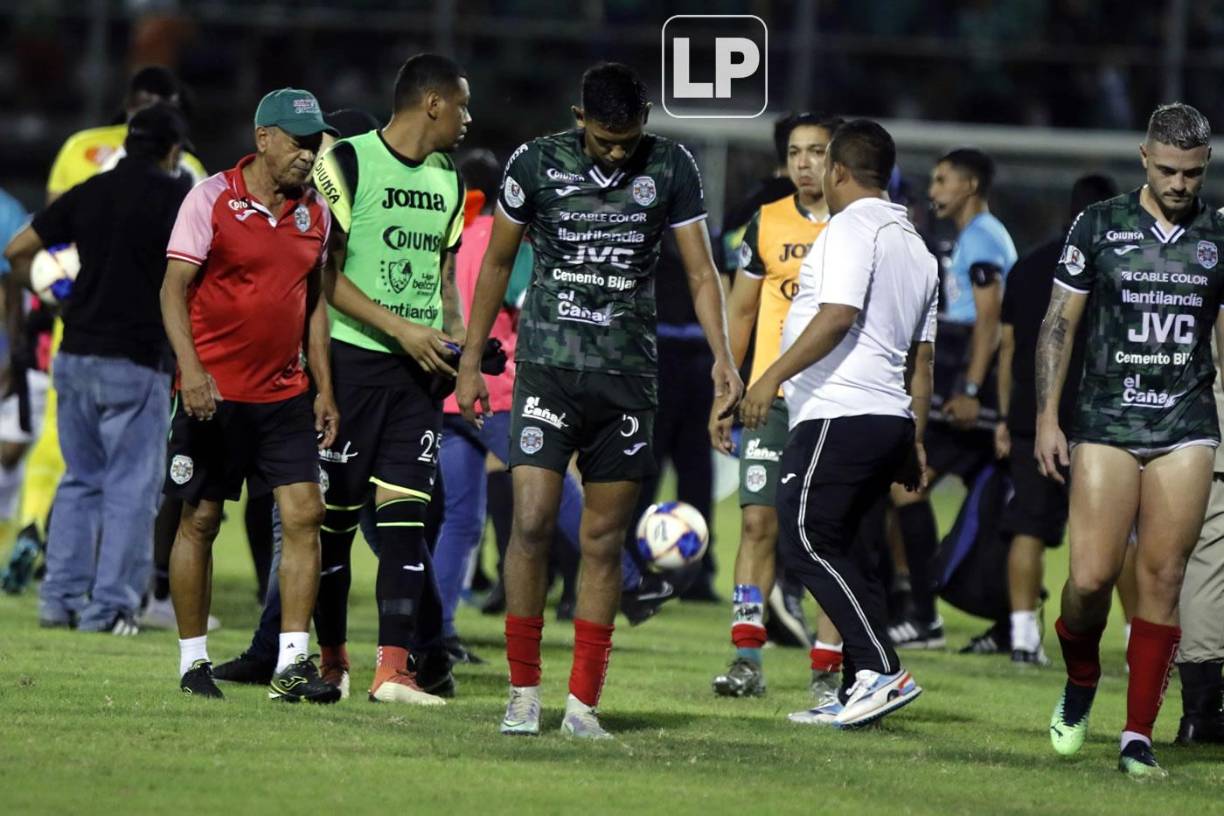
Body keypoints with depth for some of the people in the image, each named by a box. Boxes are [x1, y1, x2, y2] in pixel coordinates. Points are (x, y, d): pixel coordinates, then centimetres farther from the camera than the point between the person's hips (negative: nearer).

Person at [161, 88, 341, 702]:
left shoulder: (314, 211, 9)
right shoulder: (212, 199, -6)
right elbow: (174, 289, -9)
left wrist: (324, 388, 14)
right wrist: (190, 368, -22)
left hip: (284, 394, 5)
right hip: (214, 393, -4)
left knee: (305, 516, -6)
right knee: (201, 521, 3)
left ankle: (293, 665, -5)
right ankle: (193, 661, 13)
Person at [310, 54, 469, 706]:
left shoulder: (448, 181, 16)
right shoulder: (349, 163, -6)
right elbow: (326, 274, -10)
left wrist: (456, 340, 7)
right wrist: (401, 328, -15)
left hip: (418, 368, 5)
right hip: (352, 359, -5)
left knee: (405, 514, -5)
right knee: (337, 514, 2)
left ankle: (393, 668, -10)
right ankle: (330, 657, 15)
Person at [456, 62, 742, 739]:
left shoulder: (671, 168, 1)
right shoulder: (536, 164, -3)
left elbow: (700, 271, 4)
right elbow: (496, 264, 8)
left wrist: (722, 357, -9)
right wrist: (470, 363, 7)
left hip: (628, 375, 2)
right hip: (547, 367, -2)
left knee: (604, 541, 2)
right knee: (532, 524, -11)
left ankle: (582, 702, 7)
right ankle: (523, 693, 1)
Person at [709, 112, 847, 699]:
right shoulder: (767, 223, 8)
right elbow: (740, 310, 13)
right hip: (772, 395, 2)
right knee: (758, 521, -6)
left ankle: (827, 665, 5)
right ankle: (747, 657, -5)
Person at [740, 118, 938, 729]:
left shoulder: (852, 228, -6)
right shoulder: (915, 246, 22)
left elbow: (839, 314, -20)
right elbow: (922, 358, 24)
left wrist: (773, 377, -19)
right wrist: (914, 444, 25)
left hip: (838, 417, -9)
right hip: (890, 418, 9)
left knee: (806, 541, -10)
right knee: (833, 545, 13)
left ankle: (882, 671, -18)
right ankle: (859, 692, 10)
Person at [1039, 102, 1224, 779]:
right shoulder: (1099, 226, 2)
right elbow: (1059, 323, 5)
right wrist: (1046, 416, 0)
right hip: (1106, 422, -1)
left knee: (1161, 580, -4)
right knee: (1090, 578, -10)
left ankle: (1138, 737, 1)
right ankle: (1079, 686, 20)